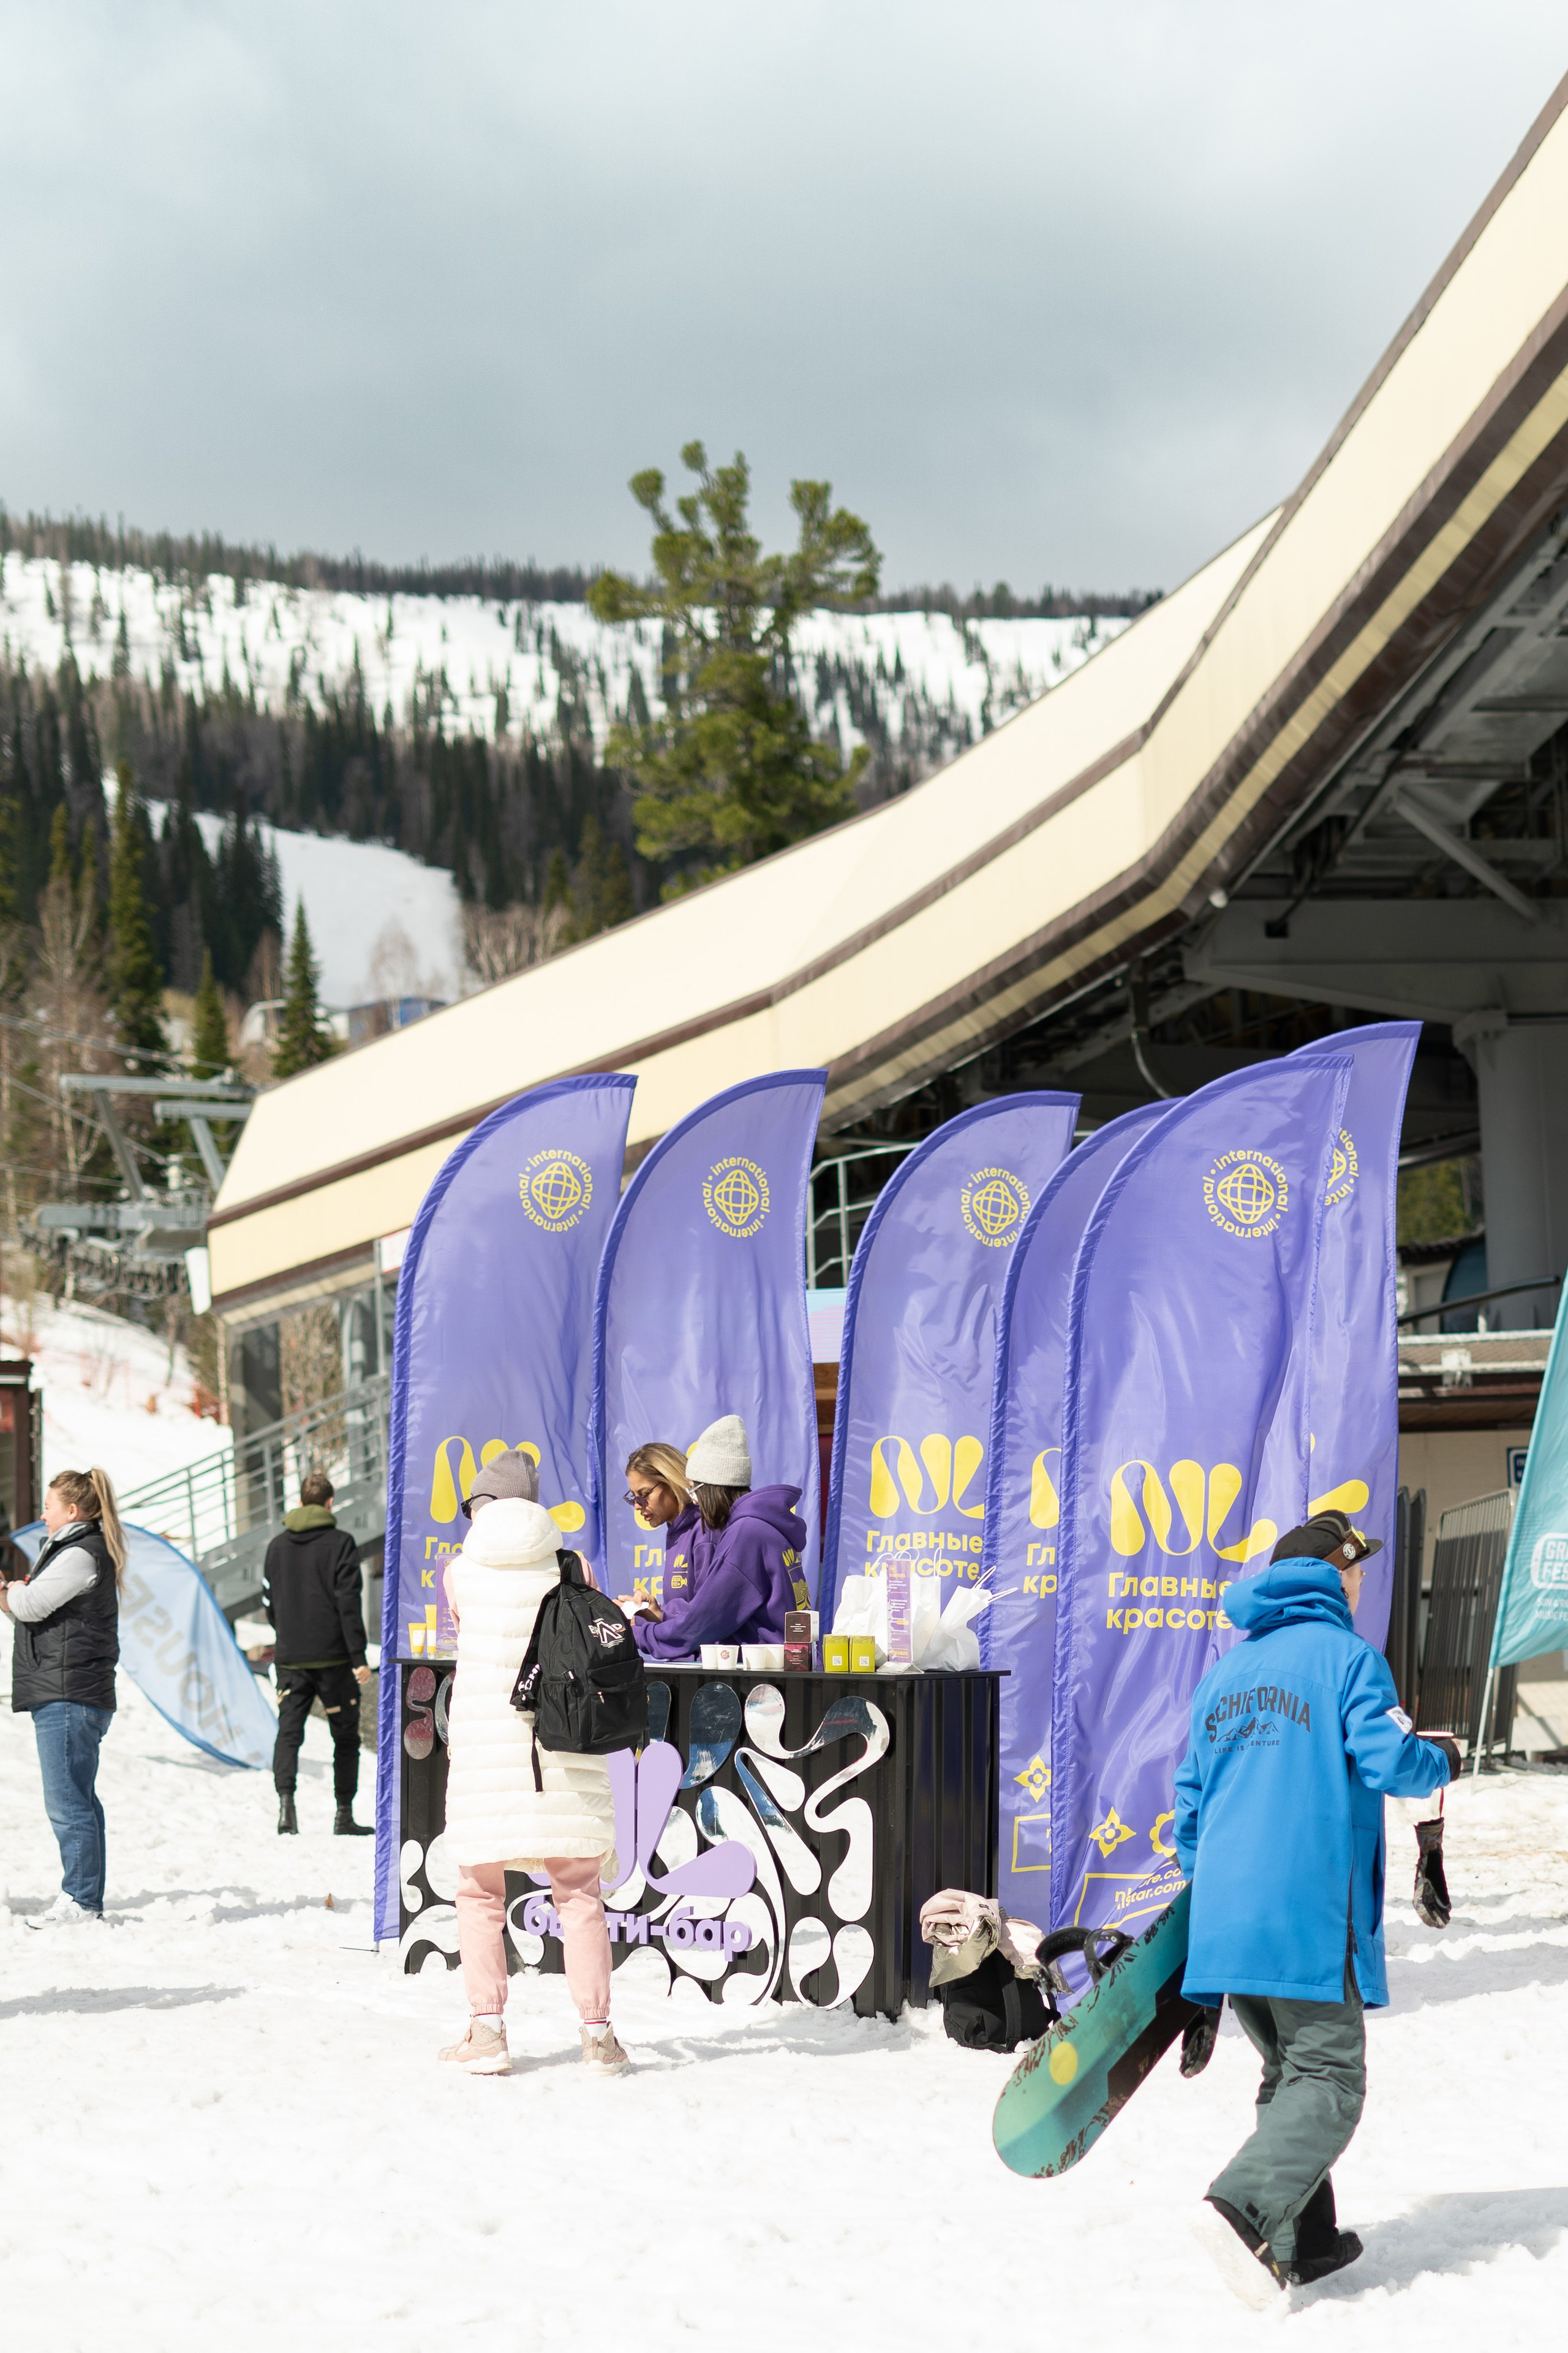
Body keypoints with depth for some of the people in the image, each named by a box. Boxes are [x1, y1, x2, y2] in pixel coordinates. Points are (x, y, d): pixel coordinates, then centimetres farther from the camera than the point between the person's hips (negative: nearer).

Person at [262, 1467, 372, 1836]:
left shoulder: (277, 1545, 8)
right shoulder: (340, 1543, -6)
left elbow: (269, 1605, 14)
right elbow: (349, 1604, -11)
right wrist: (359, 1658, -11)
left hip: (290, 1660, 3)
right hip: (333, 1658, -3)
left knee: (288, 1732, 4)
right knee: (346, 1737, 8)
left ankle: (285, 1799, -19)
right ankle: (344, 1816, 8)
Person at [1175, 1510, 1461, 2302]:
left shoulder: (1224, 1674, 19)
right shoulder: (1345, 1657, -2)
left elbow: (1190, 1801, 22)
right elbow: (1386, 1762, -13)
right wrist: (1441, 1759, 8)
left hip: (1224, 1916, 7)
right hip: (1310, 1916, -7)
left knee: (1290, 2075, 18)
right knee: (1329, 2082, -5)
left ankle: (1302, 2240, 14)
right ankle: (1245, 2207, -25)